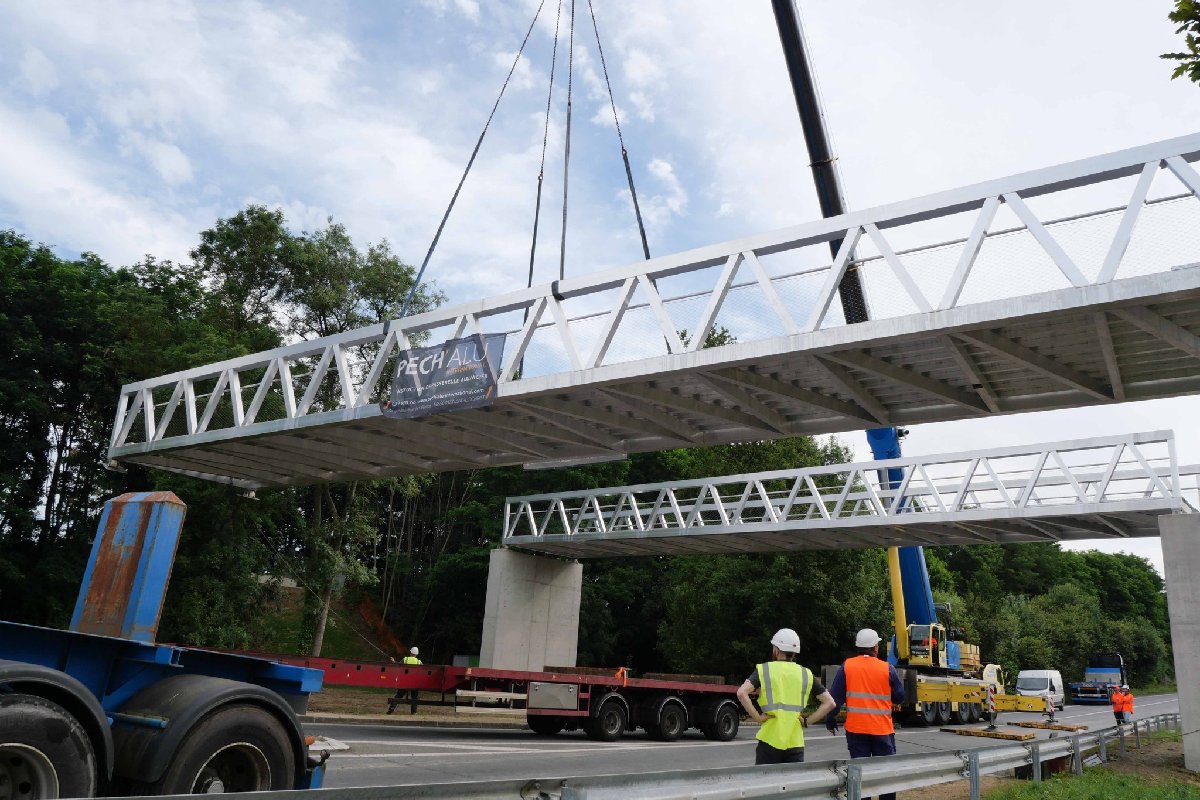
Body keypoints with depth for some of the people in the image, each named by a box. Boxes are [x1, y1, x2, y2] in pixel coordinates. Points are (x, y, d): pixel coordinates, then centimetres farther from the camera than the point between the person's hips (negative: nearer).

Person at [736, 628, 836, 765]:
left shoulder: (764, 670, -1)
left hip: (770, 740, -2)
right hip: (796, 743, 2)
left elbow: (742, 693, -16)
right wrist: (807, 720, 5)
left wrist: (757, 717, -9)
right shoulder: (806, 674, 8)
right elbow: (829, 703, 5)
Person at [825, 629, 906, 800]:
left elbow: (835, 697, -1)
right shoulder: (887, 669, -5)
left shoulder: (846, 667, -2)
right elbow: (899, 698, 4)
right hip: (882, 729, -1)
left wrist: (830, 720, 9)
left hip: (855, 728, 1)